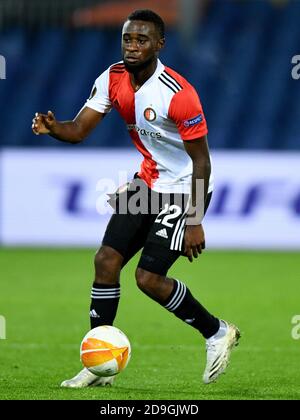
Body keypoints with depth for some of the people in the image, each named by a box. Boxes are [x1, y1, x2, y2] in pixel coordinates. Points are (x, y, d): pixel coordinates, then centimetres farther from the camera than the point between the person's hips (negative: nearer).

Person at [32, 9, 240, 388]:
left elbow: (201, 160, -20)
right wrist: (53, 128, -31)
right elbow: (79, 129, -7)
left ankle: (217, 333, 11)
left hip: (182, 190, -7)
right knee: (106, 261, -2)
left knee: (149, 278, -12)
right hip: (146, 182, 7)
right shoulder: (113, 79, -6)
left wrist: (195, 222, -21)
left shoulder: (178, 94, -26)